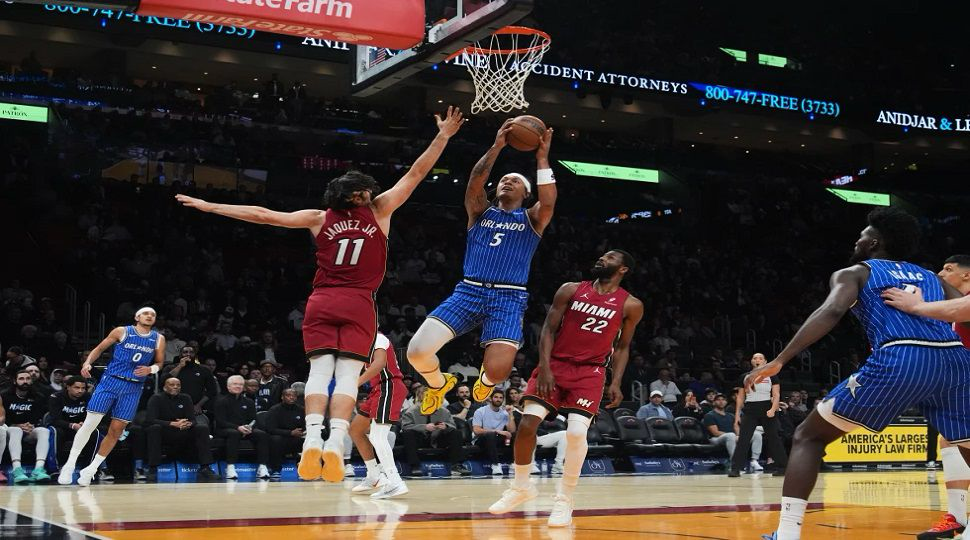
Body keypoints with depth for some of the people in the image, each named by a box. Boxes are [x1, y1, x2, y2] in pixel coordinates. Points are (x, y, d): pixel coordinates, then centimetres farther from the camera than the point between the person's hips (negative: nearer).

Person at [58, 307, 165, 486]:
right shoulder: (122, 331, -1)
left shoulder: (158, 339, 6)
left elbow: (159, 363, 14)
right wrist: (87, 362, -11)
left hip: (133, 388, 3)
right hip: (111, 381, -3)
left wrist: (151, 369, -8)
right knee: (90, 423, -9)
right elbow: (100, 348, 6)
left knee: (116, 430, 2)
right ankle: (69, 466, 2)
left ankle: (90, 470, 15)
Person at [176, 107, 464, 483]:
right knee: (348, 374, -7)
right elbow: (415, 174, 9)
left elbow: (263, 215, 9)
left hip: (322, 303, 1)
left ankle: (313, 439, -23)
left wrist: (210, 206, 14)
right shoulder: (379, 211, 8)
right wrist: (443, 137, 13)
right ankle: (334, 443, -24)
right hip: (359, 305, -1)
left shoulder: (320, 219, 11)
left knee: (320, 369, -4)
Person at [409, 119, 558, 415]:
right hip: (469, 290, 2)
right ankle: (439, 383, 21)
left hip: (508, 298, -1)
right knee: (417, 351, -16)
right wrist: (496, 147, -10)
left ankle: (486, 378, 20)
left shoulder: (532, 219, 14)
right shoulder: (481, 212, 17)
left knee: (497, 371, -22)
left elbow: (548, 203, -10)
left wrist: (542, 158, -10)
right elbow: (474, 184, -3)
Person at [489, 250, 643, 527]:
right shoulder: (570, 290, 0)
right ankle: (521, 486, 14)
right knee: (527, 424, -10)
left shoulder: (630, 306, 1)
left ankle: (565, 498, 2)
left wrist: (615, 383, -3)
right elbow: (548, 329, -1)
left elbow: (622, 347, 9)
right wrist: (544, 367, -13)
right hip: (555, 364, 1)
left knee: (576, 432, -18)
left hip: (590, 372, -1)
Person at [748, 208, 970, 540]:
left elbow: (832, 311, -2)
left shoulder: (854, 273, 19)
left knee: (808, 437, 9)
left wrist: (778, 361, -6)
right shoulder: (931, 277, 32)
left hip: (899, 359, -4)